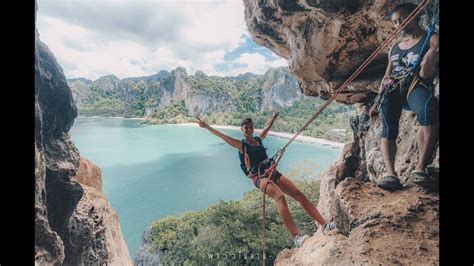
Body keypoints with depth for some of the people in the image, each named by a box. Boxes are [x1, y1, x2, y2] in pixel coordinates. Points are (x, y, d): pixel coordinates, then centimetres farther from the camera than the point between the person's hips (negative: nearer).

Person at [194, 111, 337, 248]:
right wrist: (206, 126, -2)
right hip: (259, 177, -7)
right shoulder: (241, 145, 3)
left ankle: (324, 224, -4)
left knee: (299, 194, -6)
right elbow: (221, 136, -1)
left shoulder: (258, 139, 19)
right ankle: (296, 237, -37)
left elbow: (267, 127, 35)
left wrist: (273, 116, 50)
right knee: (280, 197, -32)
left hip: (273, 173, 7)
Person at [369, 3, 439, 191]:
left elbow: (427, 74, 0)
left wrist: (428, 64, -24)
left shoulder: (432, 39, 15)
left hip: (416, 84, -4)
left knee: (429, 111, -38)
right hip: (393, 88, 4)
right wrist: (376, 103, 22)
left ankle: (420, 168, -37)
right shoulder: (394, 48, 31)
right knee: (388, 128, -22)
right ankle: (390, 173, -33)